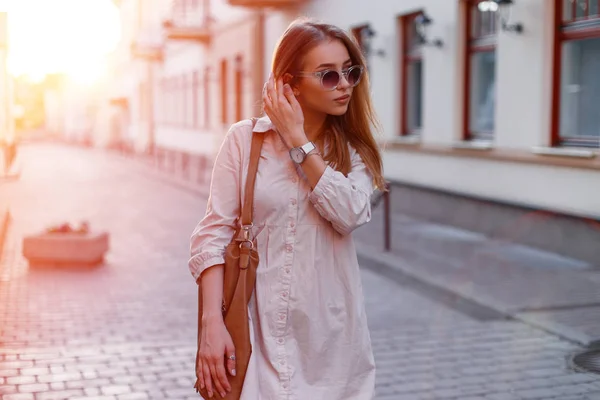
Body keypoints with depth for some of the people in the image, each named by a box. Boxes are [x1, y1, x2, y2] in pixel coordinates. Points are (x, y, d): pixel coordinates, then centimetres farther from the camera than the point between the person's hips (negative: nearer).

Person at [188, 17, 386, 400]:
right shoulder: (245, 139, -4)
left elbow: (350, 214, -16)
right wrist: (212, 323, -16)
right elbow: (214, 233, -7)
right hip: (261, 327, -2)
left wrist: (299, 141, -14)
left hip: (333, 333, 2)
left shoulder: (354, 150, 3)